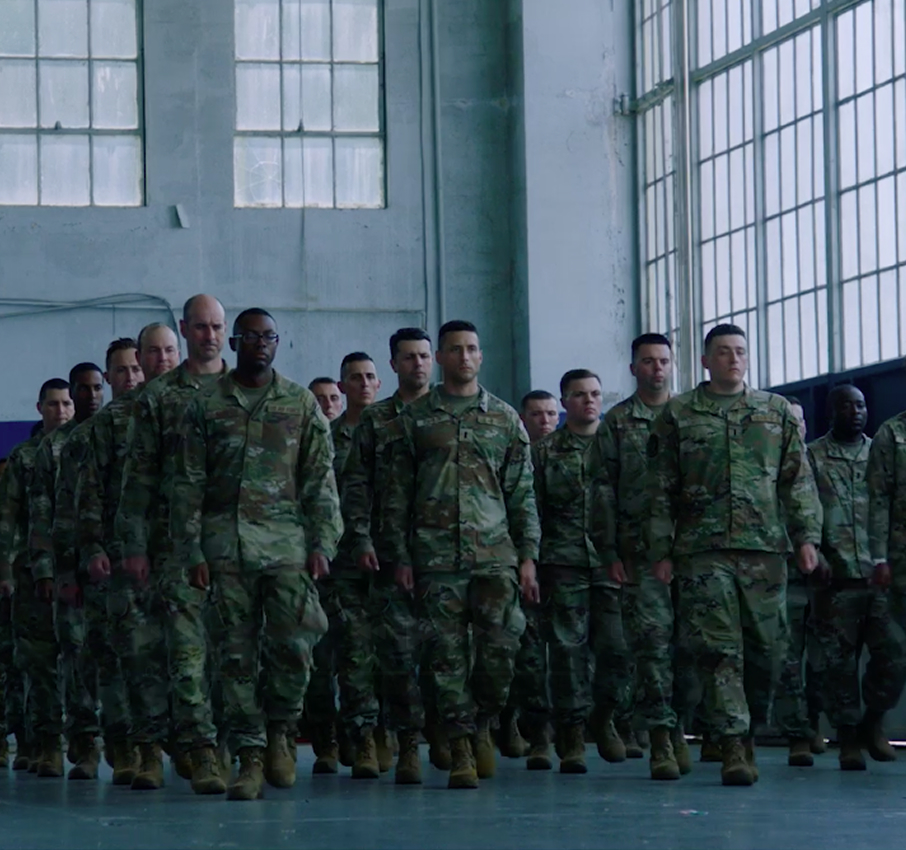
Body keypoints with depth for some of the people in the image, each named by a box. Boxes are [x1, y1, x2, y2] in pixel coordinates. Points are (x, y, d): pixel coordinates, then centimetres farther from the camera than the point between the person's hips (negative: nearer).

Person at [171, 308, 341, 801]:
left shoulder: (301, 404, 9)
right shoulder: (206, 406, 8)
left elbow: (321, 481, 7)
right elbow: (188, 485, 7)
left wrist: (323, 544, -3)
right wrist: (191, 551, -1)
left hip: (287, 539, 0)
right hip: (226, 543, 0)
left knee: (294, 645, -10)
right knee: (238, 652, -1)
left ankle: (277, 731, 13)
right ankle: (250, 756, 2)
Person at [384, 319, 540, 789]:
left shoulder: (504, 417, 12)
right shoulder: (415, 417, 10)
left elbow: (523, 493, 11)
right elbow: (398, 492, 9)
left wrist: (528, 557, 4)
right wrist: (401, 557, 2)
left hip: (494, 552, 0)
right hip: (435, 554, 0)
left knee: (500, 648, -9)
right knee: (448, 655, -3)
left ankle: (482, 726, 14)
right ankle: (461, 748, 2)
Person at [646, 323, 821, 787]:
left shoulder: (777, 412, 14)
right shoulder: (678, 415, 9)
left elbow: (798, 480, 12)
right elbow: (660, 489, 8)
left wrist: (806, 535, 1)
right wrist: (661, 551, 2)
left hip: (765, 547, 2)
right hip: (703, 551, -2)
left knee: (762, 647, 4)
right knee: (717, 650, -9)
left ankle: (748, 730, 22)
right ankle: (734, 746, -11)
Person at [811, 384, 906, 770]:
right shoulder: (812, 457, 7)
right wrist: (816, 556, -12)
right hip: (837, 579, -2)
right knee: (840, 662, 0)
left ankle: (872, 721, 14)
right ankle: (849, 739, 9)